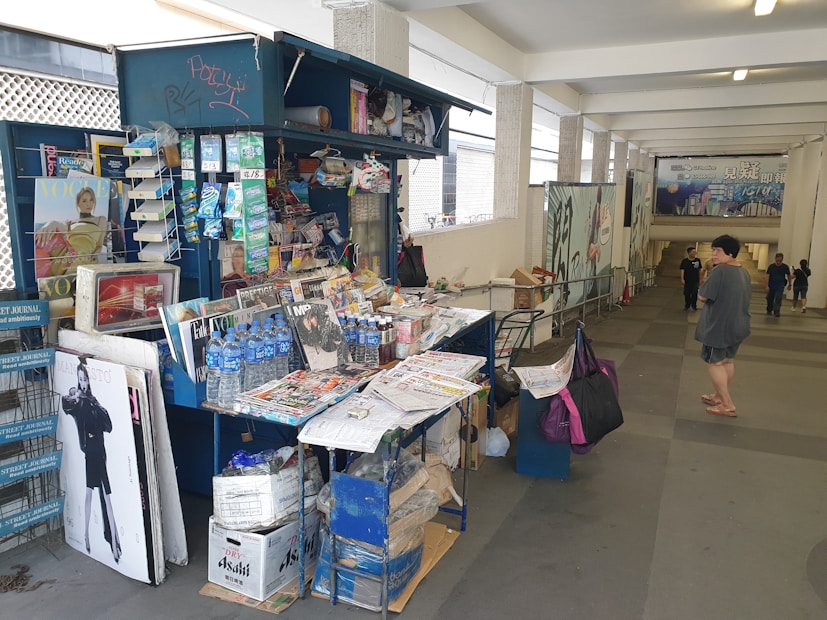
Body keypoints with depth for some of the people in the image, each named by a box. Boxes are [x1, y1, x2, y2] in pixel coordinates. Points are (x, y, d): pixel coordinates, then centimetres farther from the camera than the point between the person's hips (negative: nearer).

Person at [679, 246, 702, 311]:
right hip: (687, 281, 0)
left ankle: (694, 305, 11)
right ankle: (687, 306, 19)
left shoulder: (698, 260, 2)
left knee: (695, 293, -5)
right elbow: (682, 270, -4)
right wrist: (682, 279, -13)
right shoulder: (684, 261, -3)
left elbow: (699, 270, 9)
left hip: (695, 281, 1)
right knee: (687, 294, 5)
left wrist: (700, 279, 9)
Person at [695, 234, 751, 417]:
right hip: (738, 325, 9)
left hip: (719, 326, -9)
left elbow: (702, 296, -19)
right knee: (727, 361, 18)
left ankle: (728, 405, 1)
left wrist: (704, 286, 0)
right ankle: (719, 396, 31)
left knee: (714, 362, 0)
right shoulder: (744, 272, 8)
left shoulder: (720, 270, -21)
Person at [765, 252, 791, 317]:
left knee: (778, 298, -14)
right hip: (771, 285, 1)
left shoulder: (785, 267, -2)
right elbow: (767, 276, -6)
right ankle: (769, 310, 28)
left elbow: (789, 276, 10)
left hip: (780, 285, -1)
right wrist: (767, 285, -13)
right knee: (770, 298, 9)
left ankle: (777, 311, -12)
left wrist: (789, 285, 17)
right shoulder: (771, 266, -4)